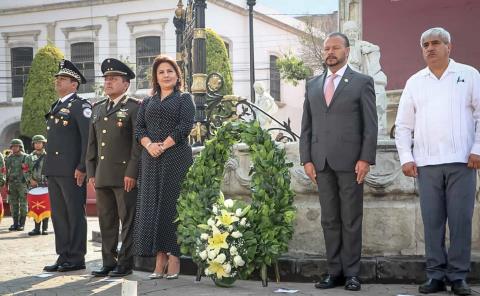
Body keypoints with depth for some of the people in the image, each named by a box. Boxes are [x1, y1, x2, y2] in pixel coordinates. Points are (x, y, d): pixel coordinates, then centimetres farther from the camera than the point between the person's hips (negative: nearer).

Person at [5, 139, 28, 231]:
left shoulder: (25, 157, 1)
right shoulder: (8, 158, 13)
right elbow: (6, 172, 15)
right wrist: (5, 185, 11)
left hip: (23, 184, -4)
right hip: (12, 184, 4)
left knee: (23, 204, -2)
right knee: (13, 205, 5)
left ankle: (22, 224, 2)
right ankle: (15, 223, 11)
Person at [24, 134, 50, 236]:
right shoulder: (30, 157, 12)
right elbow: (26, 171, 9)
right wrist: (30, 179, -7)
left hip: (46, 185, -3)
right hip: (34, 185, 3)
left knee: (45, 206, -3)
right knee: (35, 207, 3)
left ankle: (45, 228, 3)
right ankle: (37, 228, 8)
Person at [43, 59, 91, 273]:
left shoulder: (80, 105, -6)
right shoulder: (56, 107, 20)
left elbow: (88, 138, -13)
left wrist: (82, 167, -18)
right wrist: (48, 168, 16)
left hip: (72, 171, -8)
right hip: (54, 170, 8)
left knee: (75, 214, -2)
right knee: (58, 215, 10)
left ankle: (76, 259, 5)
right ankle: (63, 256, 18)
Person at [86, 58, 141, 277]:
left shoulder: (135, 107, -2)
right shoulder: (98, 109, 18)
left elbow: (138, 142, -9)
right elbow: (92, 143, 19)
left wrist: (131, 173, -14)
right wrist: (91, 172, 11)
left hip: (125, 175, -6)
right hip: (102, 176, 7)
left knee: (127, 220, -1)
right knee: (106, 220, 10)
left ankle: (125, 263, 6)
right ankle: (109, 262, 17)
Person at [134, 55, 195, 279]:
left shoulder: (184, 98, 8)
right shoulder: (147, 102, 20)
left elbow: (185, 126, -6)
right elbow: (139, 128, 9)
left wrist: (163, 146, -13)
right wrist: (149, 145, -10)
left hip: (176, 157, -4)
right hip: (151, 160, 4)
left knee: (171, 204, -6)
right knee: (151, 205, 0)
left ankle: (174, 258, -2)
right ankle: (160, 259, 4)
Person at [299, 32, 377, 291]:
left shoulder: (362, 82, 4)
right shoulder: (313, 85, 16)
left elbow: (370, 125, -2)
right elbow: (306, 126, 13)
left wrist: (366, 159, -10)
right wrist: (306, 159, 4)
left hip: (350, 161, -4)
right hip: (322, 162, 4)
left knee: (351, 220, 1)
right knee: (329, 220, 6)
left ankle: (351, 273, 8)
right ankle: (334, 272, 12)